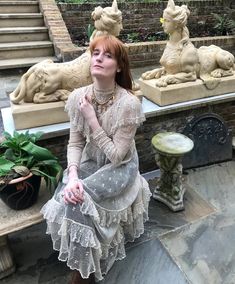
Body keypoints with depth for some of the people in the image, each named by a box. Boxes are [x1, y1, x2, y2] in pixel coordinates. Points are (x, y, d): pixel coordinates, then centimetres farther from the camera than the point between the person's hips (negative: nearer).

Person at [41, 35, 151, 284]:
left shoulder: (129, 103, -23)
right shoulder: (77, 97, -9)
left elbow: (117, 156, -21)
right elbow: (75, 143, -4)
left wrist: (91, 119, -24)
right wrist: (72, 176, -20)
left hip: (119, 168, -4)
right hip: (89, 163, 4)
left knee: (77, 201, -23)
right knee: (65, 197, -19)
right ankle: (81, 262, 12)